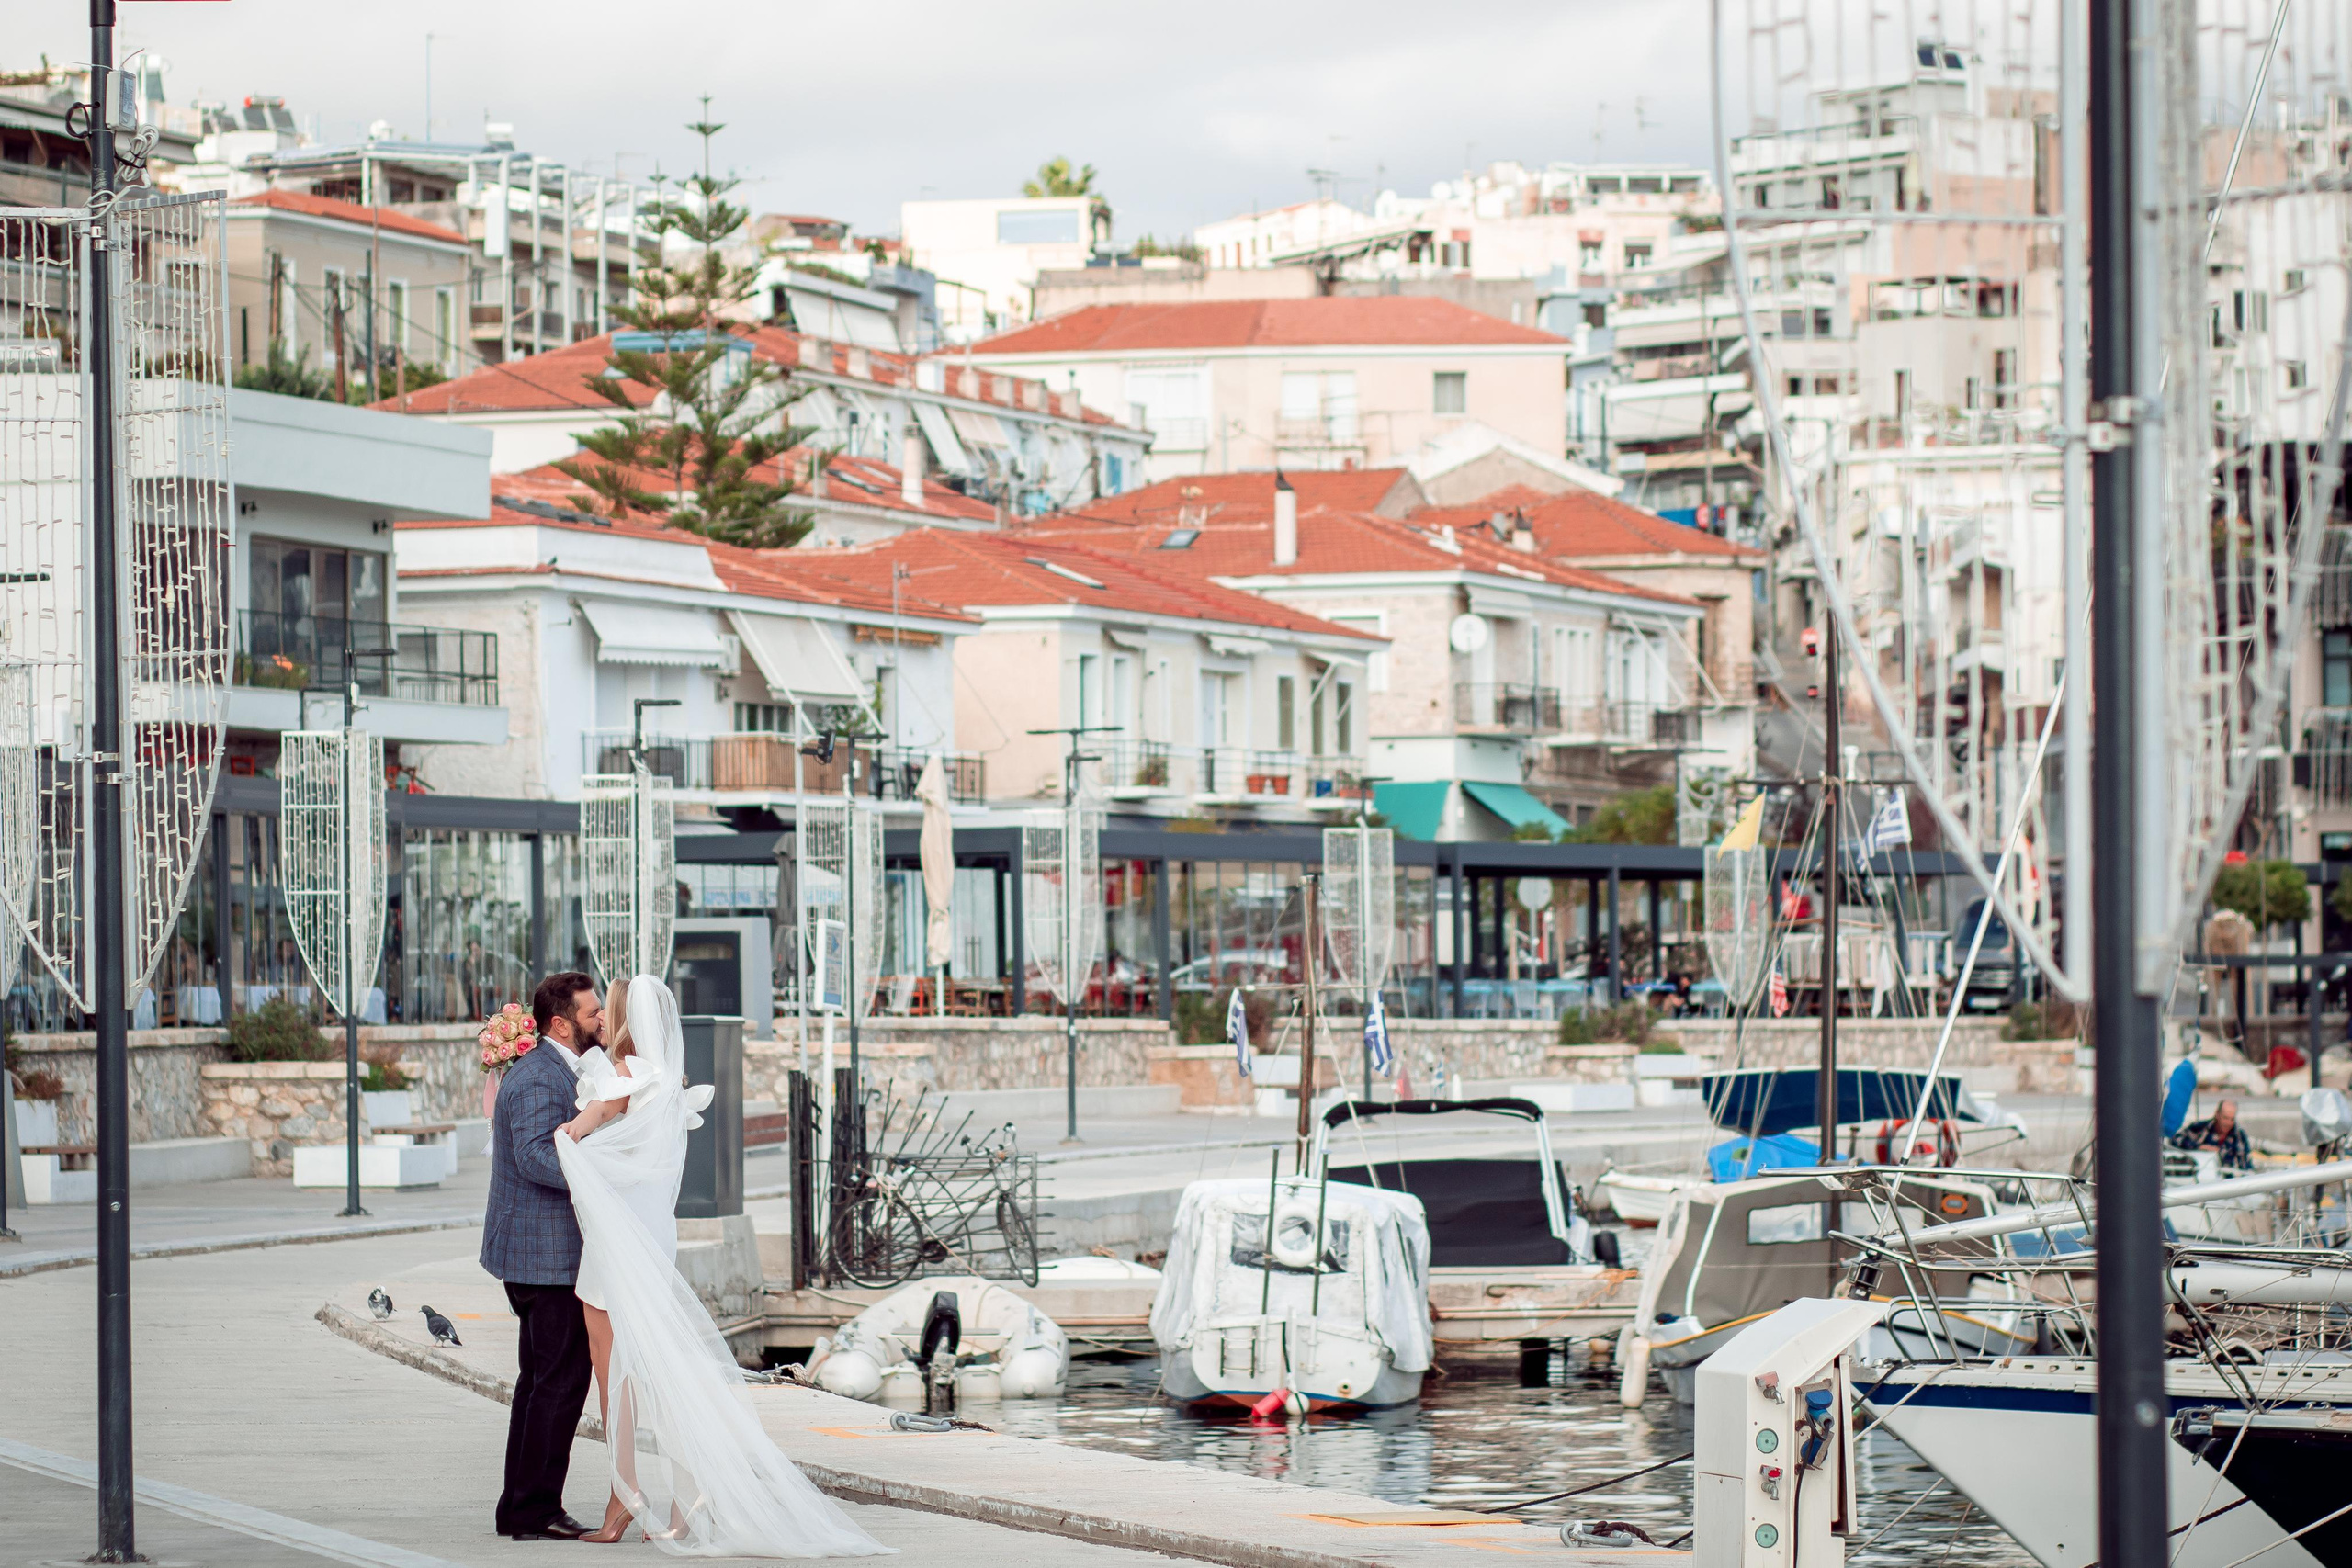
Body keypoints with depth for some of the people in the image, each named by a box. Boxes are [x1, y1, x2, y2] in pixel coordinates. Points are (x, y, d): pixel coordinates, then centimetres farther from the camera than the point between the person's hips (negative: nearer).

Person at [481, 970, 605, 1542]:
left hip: (539, 1253, 11)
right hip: (547, 1255, -11)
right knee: (561, 1380, -8)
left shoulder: (557, 1071, 15)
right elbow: (536, 1156, -30)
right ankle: (535, 1510, -5)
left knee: (540, 1380, 13)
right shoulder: (539, 1079, -18)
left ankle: (522, 1507, 18)